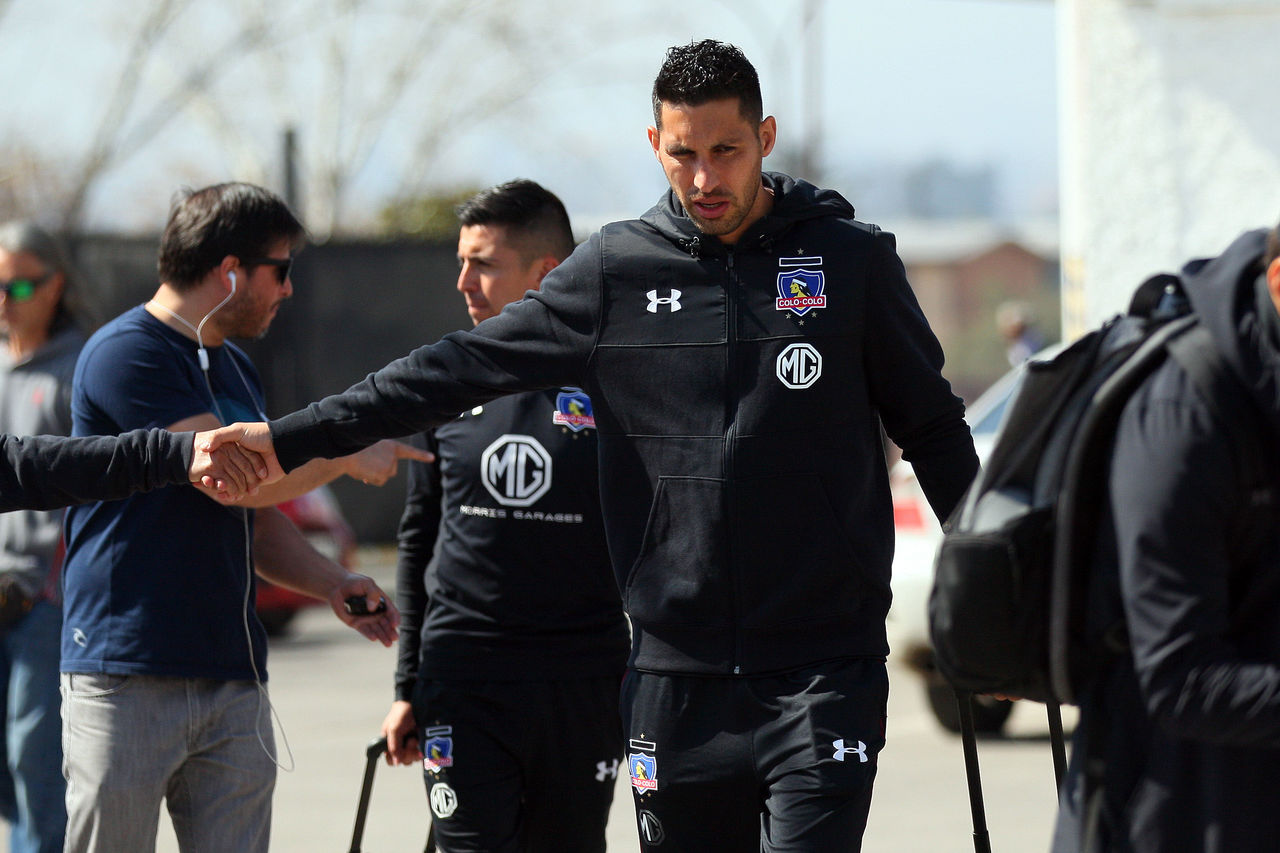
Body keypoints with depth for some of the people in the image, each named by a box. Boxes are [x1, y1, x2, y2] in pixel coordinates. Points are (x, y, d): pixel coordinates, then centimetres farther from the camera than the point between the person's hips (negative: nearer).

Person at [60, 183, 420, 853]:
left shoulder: (234, 370, 20)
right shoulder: (126, 352, -9)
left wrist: (330, 582, 8)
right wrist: (349, 457, -3)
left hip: (234, 683, 8)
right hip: (127, 675, -8)